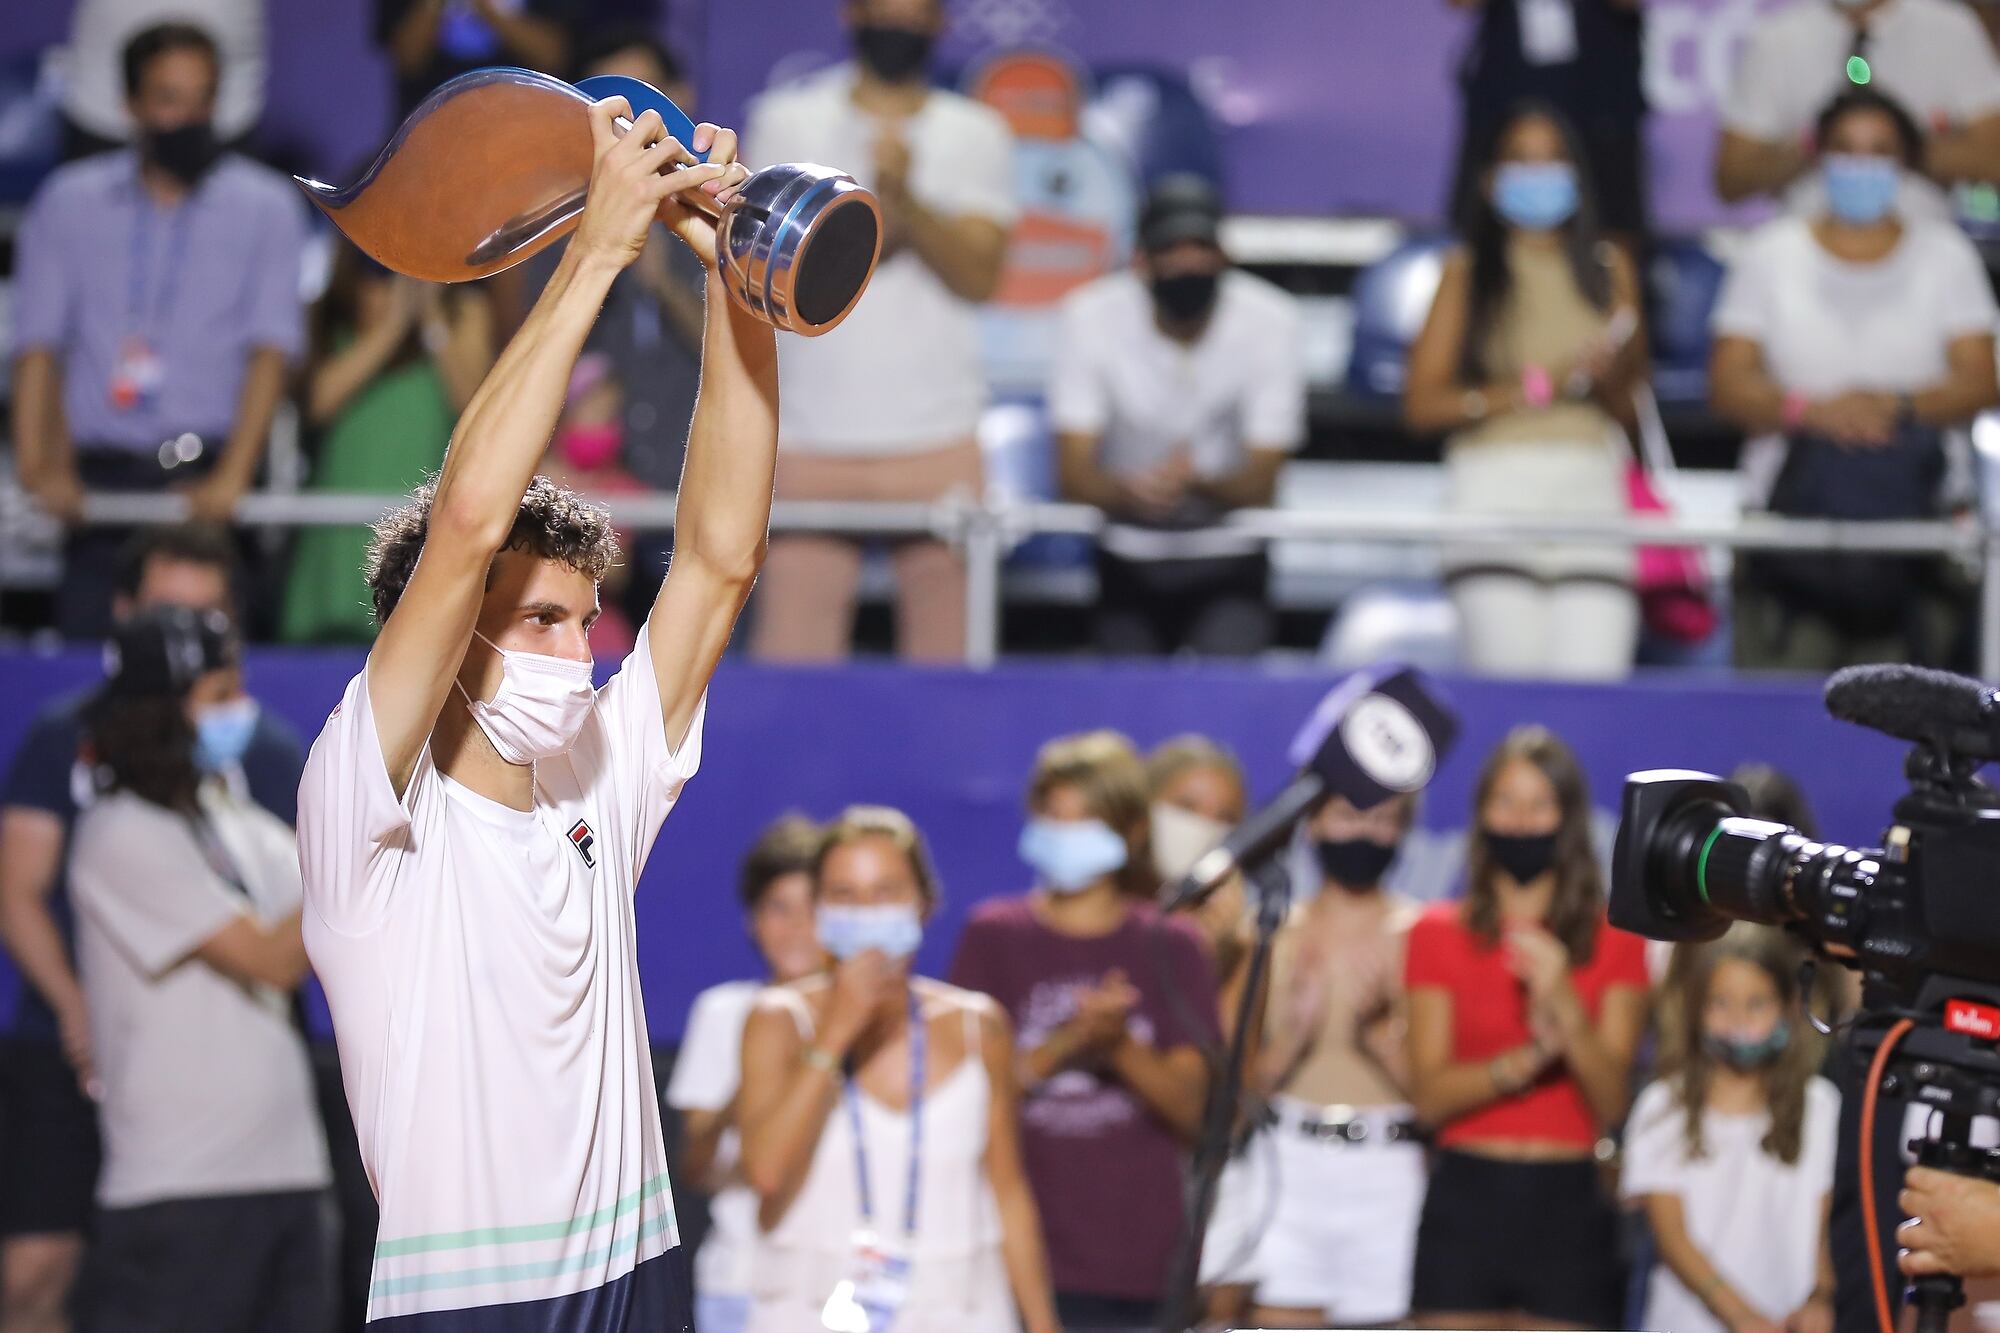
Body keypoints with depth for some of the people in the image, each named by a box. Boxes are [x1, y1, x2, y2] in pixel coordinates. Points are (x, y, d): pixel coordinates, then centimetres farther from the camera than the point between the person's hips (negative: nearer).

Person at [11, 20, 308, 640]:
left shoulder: (266, 206, 8)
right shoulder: (69, 203, 12)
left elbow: (271, 350, 0)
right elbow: (37, 346, 8)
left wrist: (231, 477, -12)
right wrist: (36, 467, -5)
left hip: (206, 476, -1)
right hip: (100, 475, 1)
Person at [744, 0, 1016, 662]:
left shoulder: (977, 133, 10)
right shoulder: (785, 120, 10)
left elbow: (976, 275, -1)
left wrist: (906, 199, -16)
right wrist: (866, 225, -11)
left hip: (937, 440, 0)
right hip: (811, 439, 0)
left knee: (944, 647, -5)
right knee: (791, 648, -7)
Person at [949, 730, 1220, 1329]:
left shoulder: (1170, 948, 10)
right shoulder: (995, 936, 8)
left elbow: (1191, 1107, 1)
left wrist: (1121, 1048, -18)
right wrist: (1064, 1045, -16)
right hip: (1024, 1255, -1)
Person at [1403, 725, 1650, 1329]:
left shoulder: (1614, 940, 7)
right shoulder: (1439, 935, 8)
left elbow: (1614, 1102, -3)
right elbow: (1429, 1094, -3)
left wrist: (1567, 1006, -18)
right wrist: (1526, 1060, -18)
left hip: (1569, 1204, 0)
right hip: (1467, 1195, 0)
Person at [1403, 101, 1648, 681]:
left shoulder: (1609, 269, 16)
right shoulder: (1467, 271, 9)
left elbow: (1627, 406, 15)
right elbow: (1422, 403, 0)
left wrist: (1610, 372, -7)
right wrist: (1532, 388, -8)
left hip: (1589, 480, 2)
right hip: (1495, 481, -2)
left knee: (1594, 676, -13)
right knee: (1511, 683, -14)